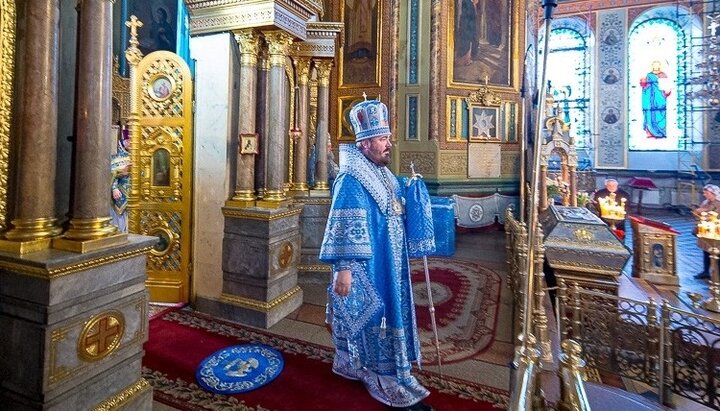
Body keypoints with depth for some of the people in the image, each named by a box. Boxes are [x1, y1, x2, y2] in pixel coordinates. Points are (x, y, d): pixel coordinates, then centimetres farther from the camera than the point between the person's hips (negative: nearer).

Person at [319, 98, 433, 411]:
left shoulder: (383, 175, 10)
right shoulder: (351, 180, -19)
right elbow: (345, 228, -23)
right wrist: (343, 269, -23)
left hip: (386, 266, 9)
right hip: (365, 268, -9)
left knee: (368, 317, 20)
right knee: (376, 319, 3)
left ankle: (353, 365, 40)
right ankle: (391, 386, 19)